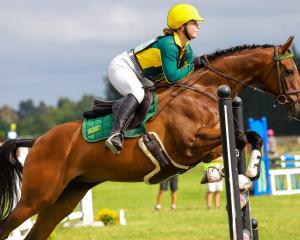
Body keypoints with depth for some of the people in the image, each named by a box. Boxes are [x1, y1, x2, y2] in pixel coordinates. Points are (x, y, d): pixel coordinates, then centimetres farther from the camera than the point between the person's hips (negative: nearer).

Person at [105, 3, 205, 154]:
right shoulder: (168, 44, -27)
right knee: (137, 93, -36)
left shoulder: (187, 50, 3)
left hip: (140, 78, 11)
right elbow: (171, 77, -32)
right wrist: (193, 66, -22)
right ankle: (115, 135, -51)